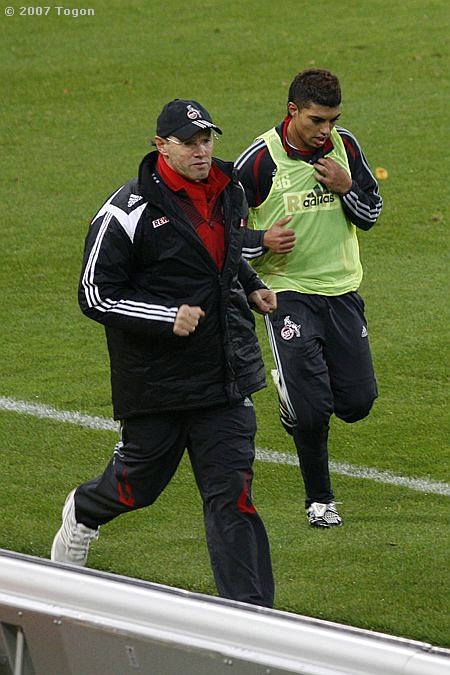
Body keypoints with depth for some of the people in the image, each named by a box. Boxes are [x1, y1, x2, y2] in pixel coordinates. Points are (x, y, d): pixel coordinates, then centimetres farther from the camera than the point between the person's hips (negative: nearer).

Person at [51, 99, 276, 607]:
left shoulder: (229, 192, 8)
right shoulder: (130, 210, -14)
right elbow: (96, 295, -13)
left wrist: (252, 288, 11)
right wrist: (168, 317, -21)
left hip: (227, 371, 4)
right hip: (155, 380, -4)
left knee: (231, 493, -2)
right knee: (141, 481, 12)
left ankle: (250, 612, -4)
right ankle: (83, 512, 47)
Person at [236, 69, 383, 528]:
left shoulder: (345, 147, 1)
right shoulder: (261, 159, -12)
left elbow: (371, 214, 10)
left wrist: (346, 188, -10)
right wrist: (261, 241, -24)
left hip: (342, 289, 4)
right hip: (288, 292, -4)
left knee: (357, 401, 3)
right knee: (314, 409, -11)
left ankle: (293, 391, 35)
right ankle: (319, 499, 9)